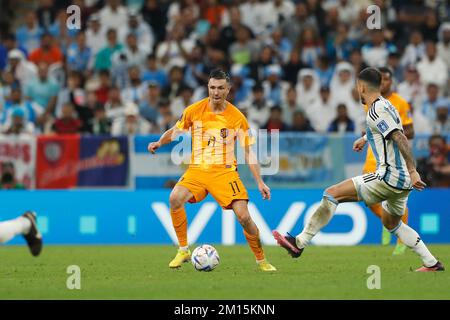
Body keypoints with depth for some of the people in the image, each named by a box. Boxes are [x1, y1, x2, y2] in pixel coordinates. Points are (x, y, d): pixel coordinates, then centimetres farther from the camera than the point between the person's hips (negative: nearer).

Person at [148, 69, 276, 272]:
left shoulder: (237, 117, -2)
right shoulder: (194, 110, 0)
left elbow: (248, 152, 3)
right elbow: (175, 131, 16)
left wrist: (260, 182, -3)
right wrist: (159, 143, -5)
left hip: (225, 172, -1)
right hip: (197, 170, 1)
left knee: (244, 216, -15)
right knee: (175, 198, -27)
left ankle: (261, 260, 7)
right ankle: (183, 251, -10)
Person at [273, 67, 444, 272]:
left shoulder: (377, 110, -12)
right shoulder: (386, 106, 18)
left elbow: (400, 138, -23)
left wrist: (412, 171, -29)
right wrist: (365, 138, 58)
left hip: (389, 177, -10)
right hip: (403, 179, 10)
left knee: (332, 194, -7)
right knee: (391, 223, 29)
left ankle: (300, 243, -8)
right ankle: (432, 263, 25)